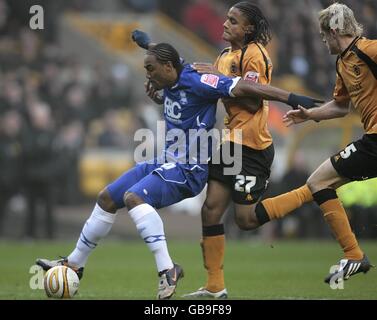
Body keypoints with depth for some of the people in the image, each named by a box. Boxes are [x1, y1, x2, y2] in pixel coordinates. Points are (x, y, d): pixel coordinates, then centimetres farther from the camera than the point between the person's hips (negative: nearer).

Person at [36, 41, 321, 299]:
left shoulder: (196, 83, -21)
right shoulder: (170, 85, 6)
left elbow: (243, 87, -24)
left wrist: (292, 99, -29)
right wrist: (158, 98, 7)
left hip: (188, 170, -10)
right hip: (167, 162, 10)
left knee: (134, 196, -31)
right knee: (107, 198, 10)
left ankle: (167, 269, -31)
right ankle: (75, 263, 24)